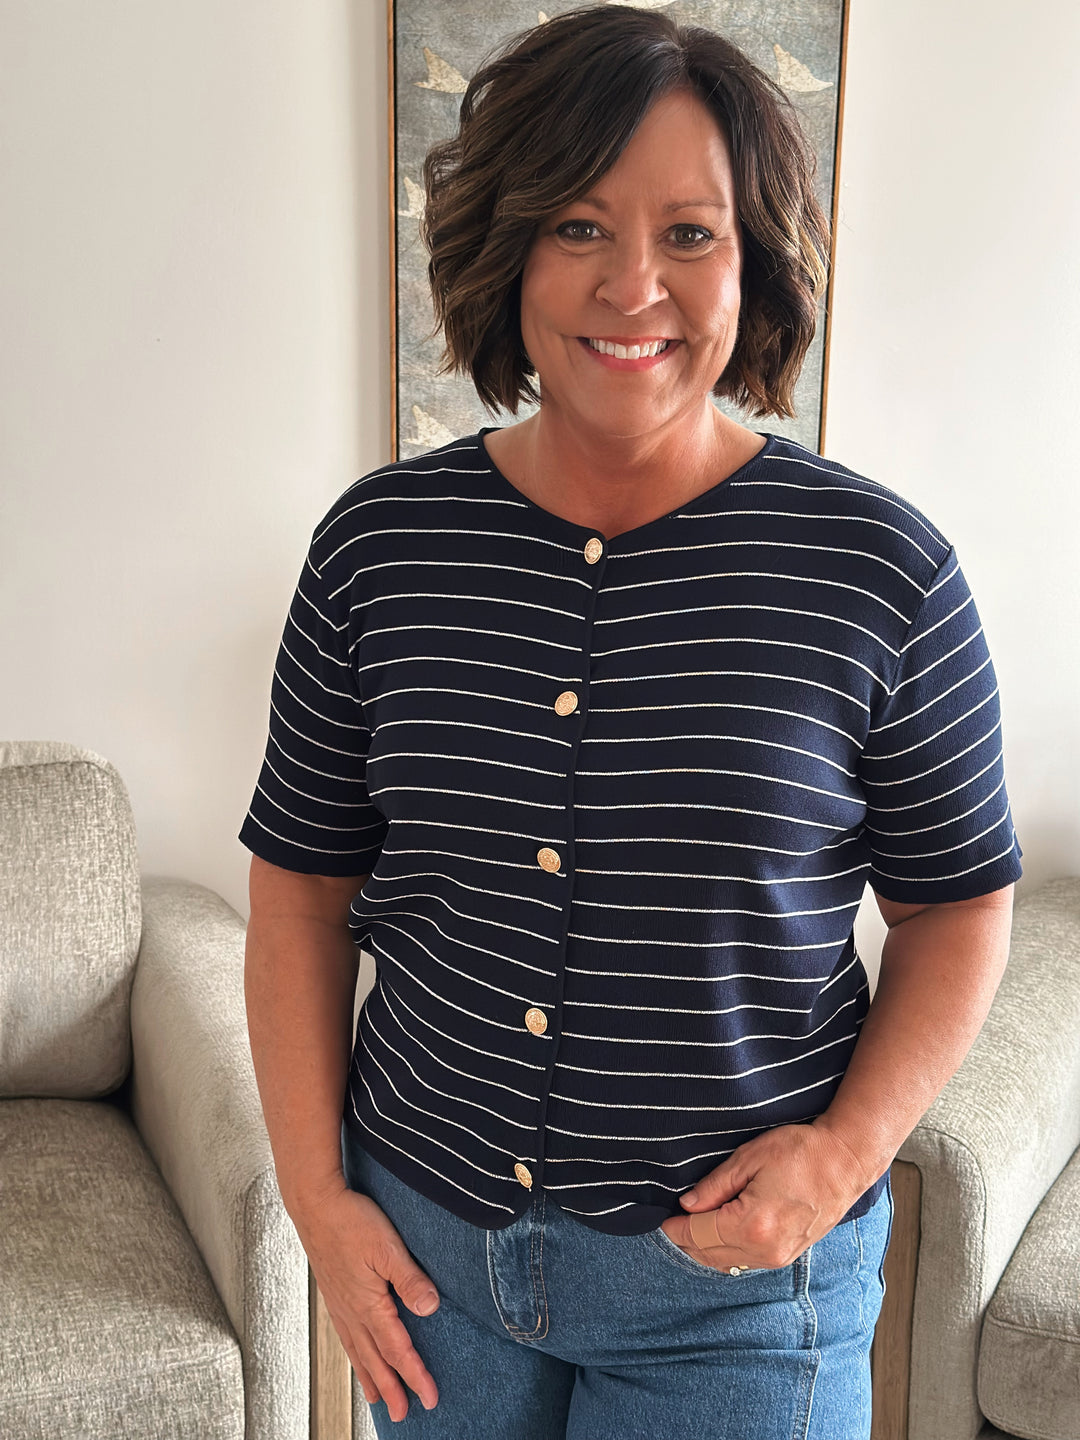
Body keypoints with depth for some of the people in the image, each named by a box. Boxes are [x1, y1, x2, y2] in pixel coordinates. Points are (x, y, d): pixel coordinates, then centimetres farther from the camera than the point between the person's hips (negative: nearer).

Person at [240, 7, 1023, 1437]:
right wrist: (318, 1194, -2)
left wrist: (848, 1149, -13)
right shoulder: (378, 544, -6)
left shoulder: (881, 567, -12)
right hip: (426, 1237, 3)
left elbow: (960, 900, -2)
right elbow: (302, 881, 1)